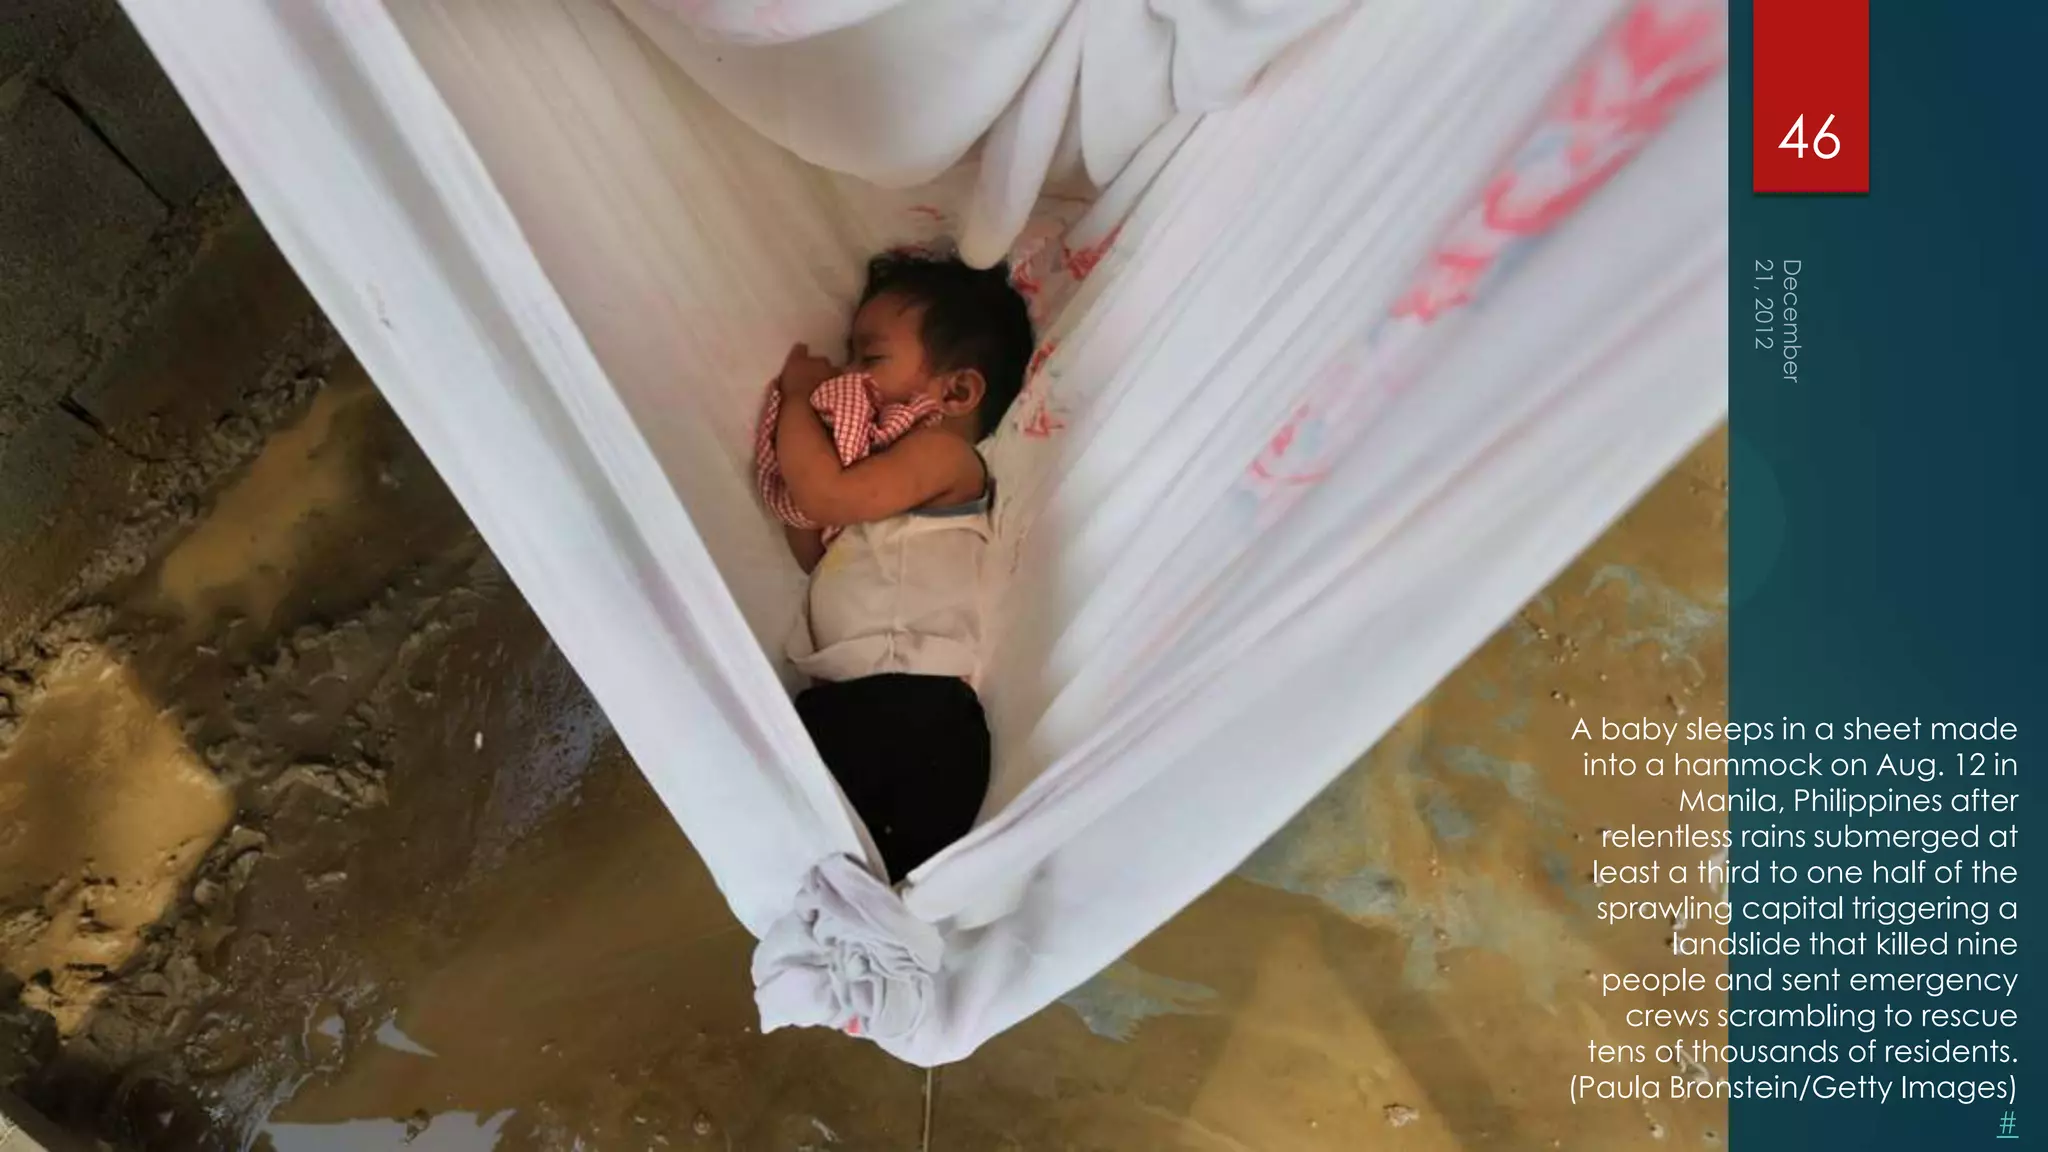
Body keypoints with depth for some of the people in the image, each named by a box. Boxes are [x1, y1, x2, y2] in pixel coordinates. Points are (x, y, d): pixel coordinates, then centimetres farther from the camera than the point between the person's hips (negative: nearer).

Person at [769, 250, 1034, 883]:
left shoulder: (942, 452, 3)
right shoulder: (876, 456, 34)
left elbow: (827, 495, -11)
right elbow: (811, 550, 27)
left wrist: (798, 398, 8)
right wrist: (805, 419, 18)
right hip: (840, 699, 8)